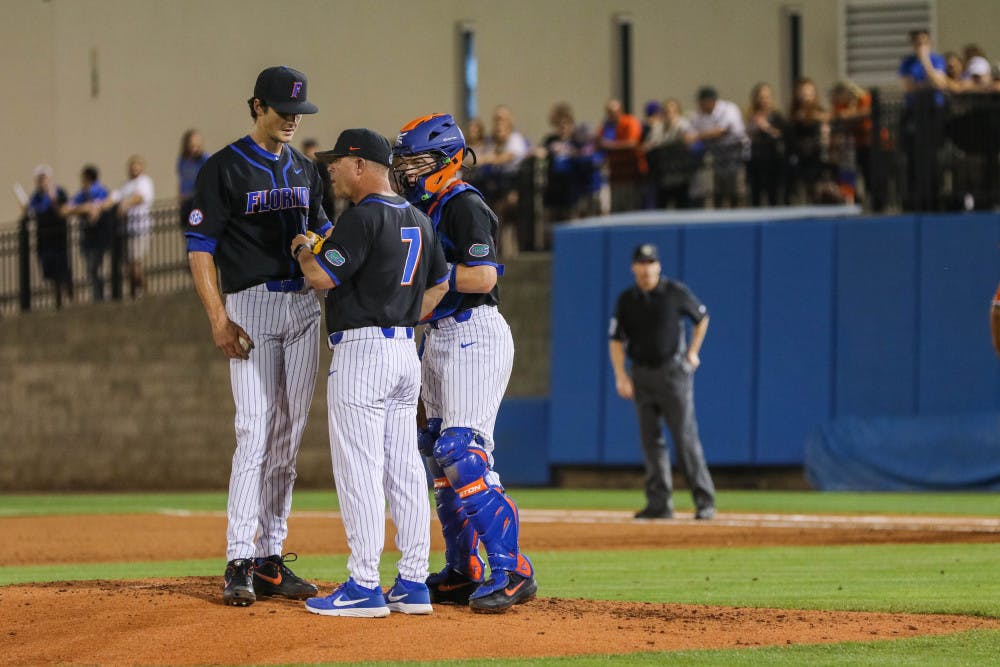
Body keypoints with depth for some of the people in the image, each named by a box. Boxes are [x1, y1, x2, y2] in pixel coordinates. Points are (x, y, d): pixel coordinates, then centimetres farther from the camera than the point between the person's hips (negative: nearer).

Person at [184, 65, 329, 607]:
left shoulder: (305, 170, 15)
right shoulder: (224, 168, -4)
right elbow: (199, 247, -7)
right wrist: (218, 319, -17)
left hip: (303, 305, 6)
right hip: (250, 306, -6)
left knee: (288, 437, 6)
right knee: (255, 433, -14)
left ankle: (271, 558, 10)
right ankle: (239, 562, -14)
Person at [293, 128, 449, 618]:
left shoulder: (364, 216, -14)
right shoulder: (417, 220, 15)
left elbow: (322, 277, -18)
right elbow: (439, 283, 23)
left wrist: (301, 250, 2)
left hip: (361, 353, -9)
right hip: (406, 352, 9)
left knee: (358, 468, -7)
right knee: (403, 467, 10)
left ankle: (364, 586, -9)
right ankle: (414, 583, 10)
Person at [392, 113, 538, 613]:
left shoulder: (465, 206, -13)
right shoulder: (425, 210, 17)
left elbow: (484, 275, -24)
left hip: (474, 333, -11)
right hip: (438, 336, 11)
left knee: (463, 451, -18)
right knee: (440, 454, 10)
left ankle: (510, 571, -19)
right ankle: (462, 572, 15)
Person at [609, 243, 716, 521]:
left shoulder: (676, 292, -3)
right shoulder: (626, 300, 5)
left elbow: (702, 317, 12)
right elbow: (616, 340, 6)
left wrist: (692, 352, 5)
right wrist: (620, 375, -7)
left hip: (673, 372, -4)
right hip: (642, 376, 4)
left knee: (685, 437, -8)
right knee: (650, 440, 2)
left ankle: (704, 500, -5)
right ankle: (659, 503, 5)